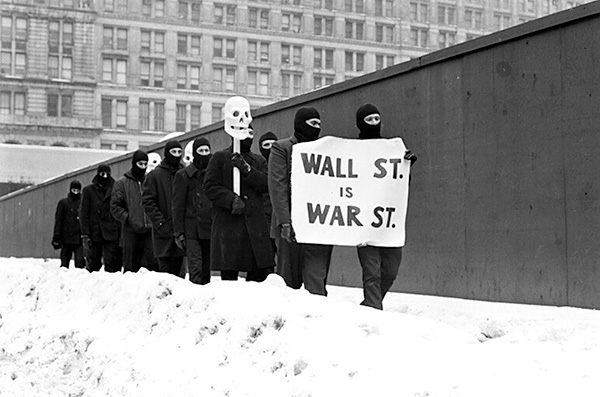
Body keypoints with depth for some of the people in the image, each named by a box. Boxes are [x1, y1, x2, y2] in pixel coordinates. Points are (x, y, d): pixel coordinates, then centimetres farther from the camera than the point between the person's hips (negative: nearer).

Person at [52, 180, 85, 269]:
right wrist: (56, 237, -2)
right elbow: (58, 220, 6)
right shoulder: (63, 203, 8)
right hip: (66, 238, 0)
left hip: (79, 238, 0)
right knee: (64, 262, 3)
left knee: (80, 262, -8)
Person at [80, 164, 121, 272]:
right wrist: (85, 234, -5)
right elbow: (83, 213, 4)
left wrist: (120, 229, 0)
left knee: (111, 264, -7)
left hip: (112, 233, 0)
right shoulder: (88, 190, 8)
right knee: (93, 264, 3)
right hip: (94, 233, 0)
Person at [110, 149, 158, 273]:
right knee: (130, 266, 3)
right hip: (131, 231, -2)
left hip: (150, 230, 2)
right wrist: (129, 220, -11)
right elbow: (115, 206, 1)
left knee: (153, 263, -5)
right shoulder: (122, 183, 4)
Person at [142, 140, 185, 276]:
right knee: (165, 268, -7)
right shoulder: (155, 175, 0)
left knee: (177, 269, 7)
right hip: (164, 230, -4)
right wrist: (160, 223, -12)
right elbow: (147, 201, -4)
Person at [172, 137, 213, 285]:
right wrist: (178, 232, -5)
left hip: (210, 228, 4)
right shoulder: (184, 175, 3)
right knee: (196, 268, -13)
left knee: (206, 268, 6)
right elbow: (178, 206, 1)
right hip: (192, 229, -4)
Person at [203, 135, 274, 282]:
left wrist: (247, 169, -10)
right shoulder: (219, 158, 8)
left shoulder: (259, 161, 18)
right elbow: (210, 187, -1)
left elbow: (266, 185, 2)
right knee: (228, 275, -2)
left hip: (255, 224, 3)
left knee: (263, 270, -3)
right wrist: (232, 199, -14)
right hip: (228, 224, -3)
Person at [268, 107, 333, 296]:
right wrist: (285, 222, -17)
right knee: (290, 279, 4)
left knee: (317, 279, -3)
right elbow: (277, 186, -7)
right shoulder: (281, 148, 2)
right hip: (291, 227, -3)